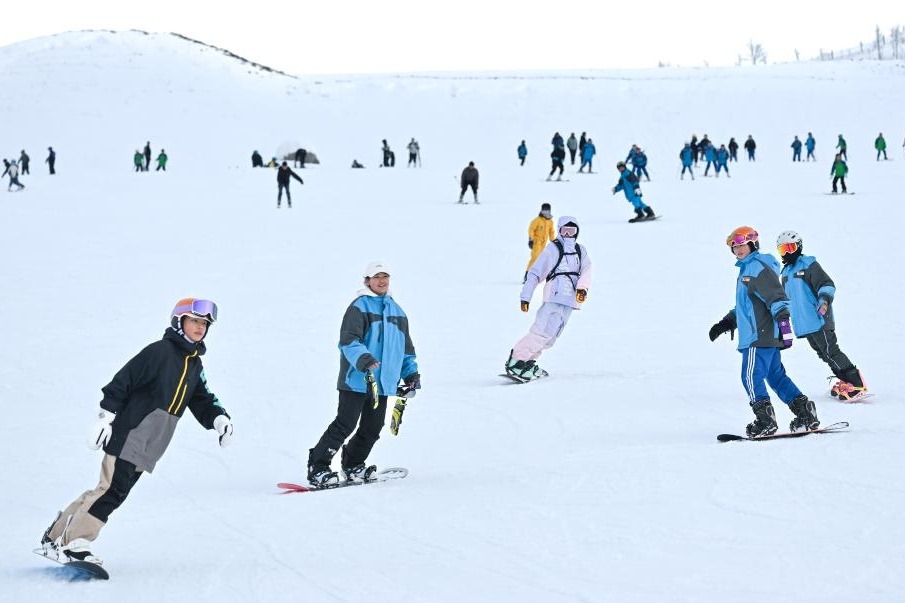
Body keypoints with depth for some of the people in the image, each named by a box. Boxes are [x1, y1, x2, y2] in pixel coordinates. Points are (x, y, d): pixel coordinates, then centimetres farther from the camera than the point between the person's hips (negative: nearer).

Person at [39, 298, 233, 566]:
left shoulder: (195, 366, 17)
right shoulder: (159, 351, -8)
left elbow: (203, 402, 18)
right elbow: (122, 381, -11)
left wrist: (219, 418, -3)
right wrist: (106, 417, -16)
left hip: (149, 447, 8)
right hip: (130, 432, -8)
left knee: (111, 491, 8)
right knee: (111, 490, -15)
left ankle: (56, 537, 16)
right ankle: (73, 544, -12)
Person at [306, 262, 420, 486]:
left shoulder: (396, 311, 19)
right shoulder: (359, 307, -5)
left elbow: (405, 347, 28)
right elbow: (348, 340, -17)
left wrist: (411, 372, 19)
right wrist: (362, 358, -33)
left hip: (382, 382, 7)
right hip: (356, 379, -7)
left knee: (372, 428, 9)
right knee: (345, 424, -11)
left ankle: (353, 465, 27)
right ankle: (317, 467, -7)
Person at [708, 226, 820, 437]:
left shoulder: (758, 267, -10)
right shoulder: (747, 269, 23)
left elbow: (776, 296, -22)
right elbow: (745, 305, 35)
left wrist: (783, 321, -31)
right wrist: (727, 322, 36)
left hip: (760, 336, -11)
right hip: (767, 336, 11)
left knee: (751, 376, -10)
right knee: (776, 376, 12)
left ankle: (765, 420, -11)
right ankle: (806, 414, 11)